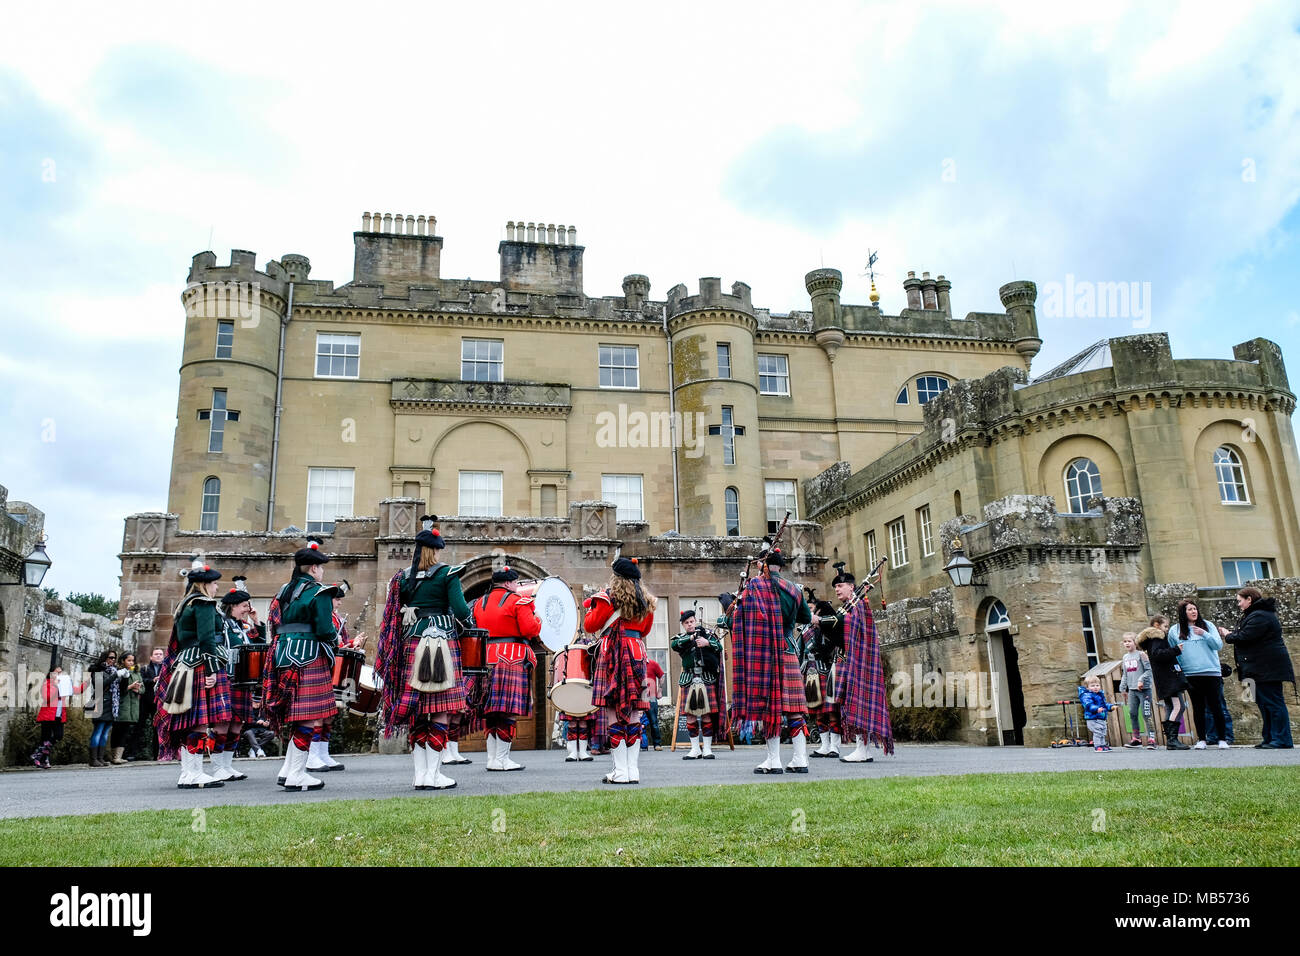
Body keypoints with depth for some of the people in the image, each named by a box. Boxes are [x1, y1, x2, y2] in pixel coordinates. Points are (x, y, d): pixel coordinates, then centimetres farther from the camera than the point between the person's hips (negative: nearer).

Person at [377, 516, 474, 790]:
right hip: (441, 644, -6)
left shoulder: (403, 577, 11)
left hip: (411, 645, 6)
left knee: (417, 712, 10)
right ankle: (433, 774, -1)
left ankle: (420, 773, 13)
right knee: (441, 711, -1)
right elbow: (459, 608, -11)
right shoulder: (447, 574, -4)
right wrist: (471, 624, 7)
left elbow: (393, 615, 12)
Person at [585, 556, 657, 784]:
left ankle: (620, 772, -4)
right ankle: (633, 771, 9)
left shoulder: (608, 597, -5)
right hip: (637, 655, 5)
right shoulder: (646, 601, 12)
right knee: (633, 714, 8)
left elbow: (590, 626, -1)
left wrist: (592, 608, 17)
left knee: (613, 713, -3)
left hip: (612, 655, -5)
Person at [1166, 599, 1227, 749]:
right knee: (1198, 707, 4)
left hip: (1212, 672, 0)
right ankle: (1201, 739, 11)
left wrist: (1204, 634, -13)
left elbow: (1219, 645, 0)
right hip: (1191, 674, 0)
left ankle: (1222, 739, 10)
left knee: (1215, 707, 1)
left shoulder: (1208, 626, 8)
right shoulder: (1175, 630, 6)